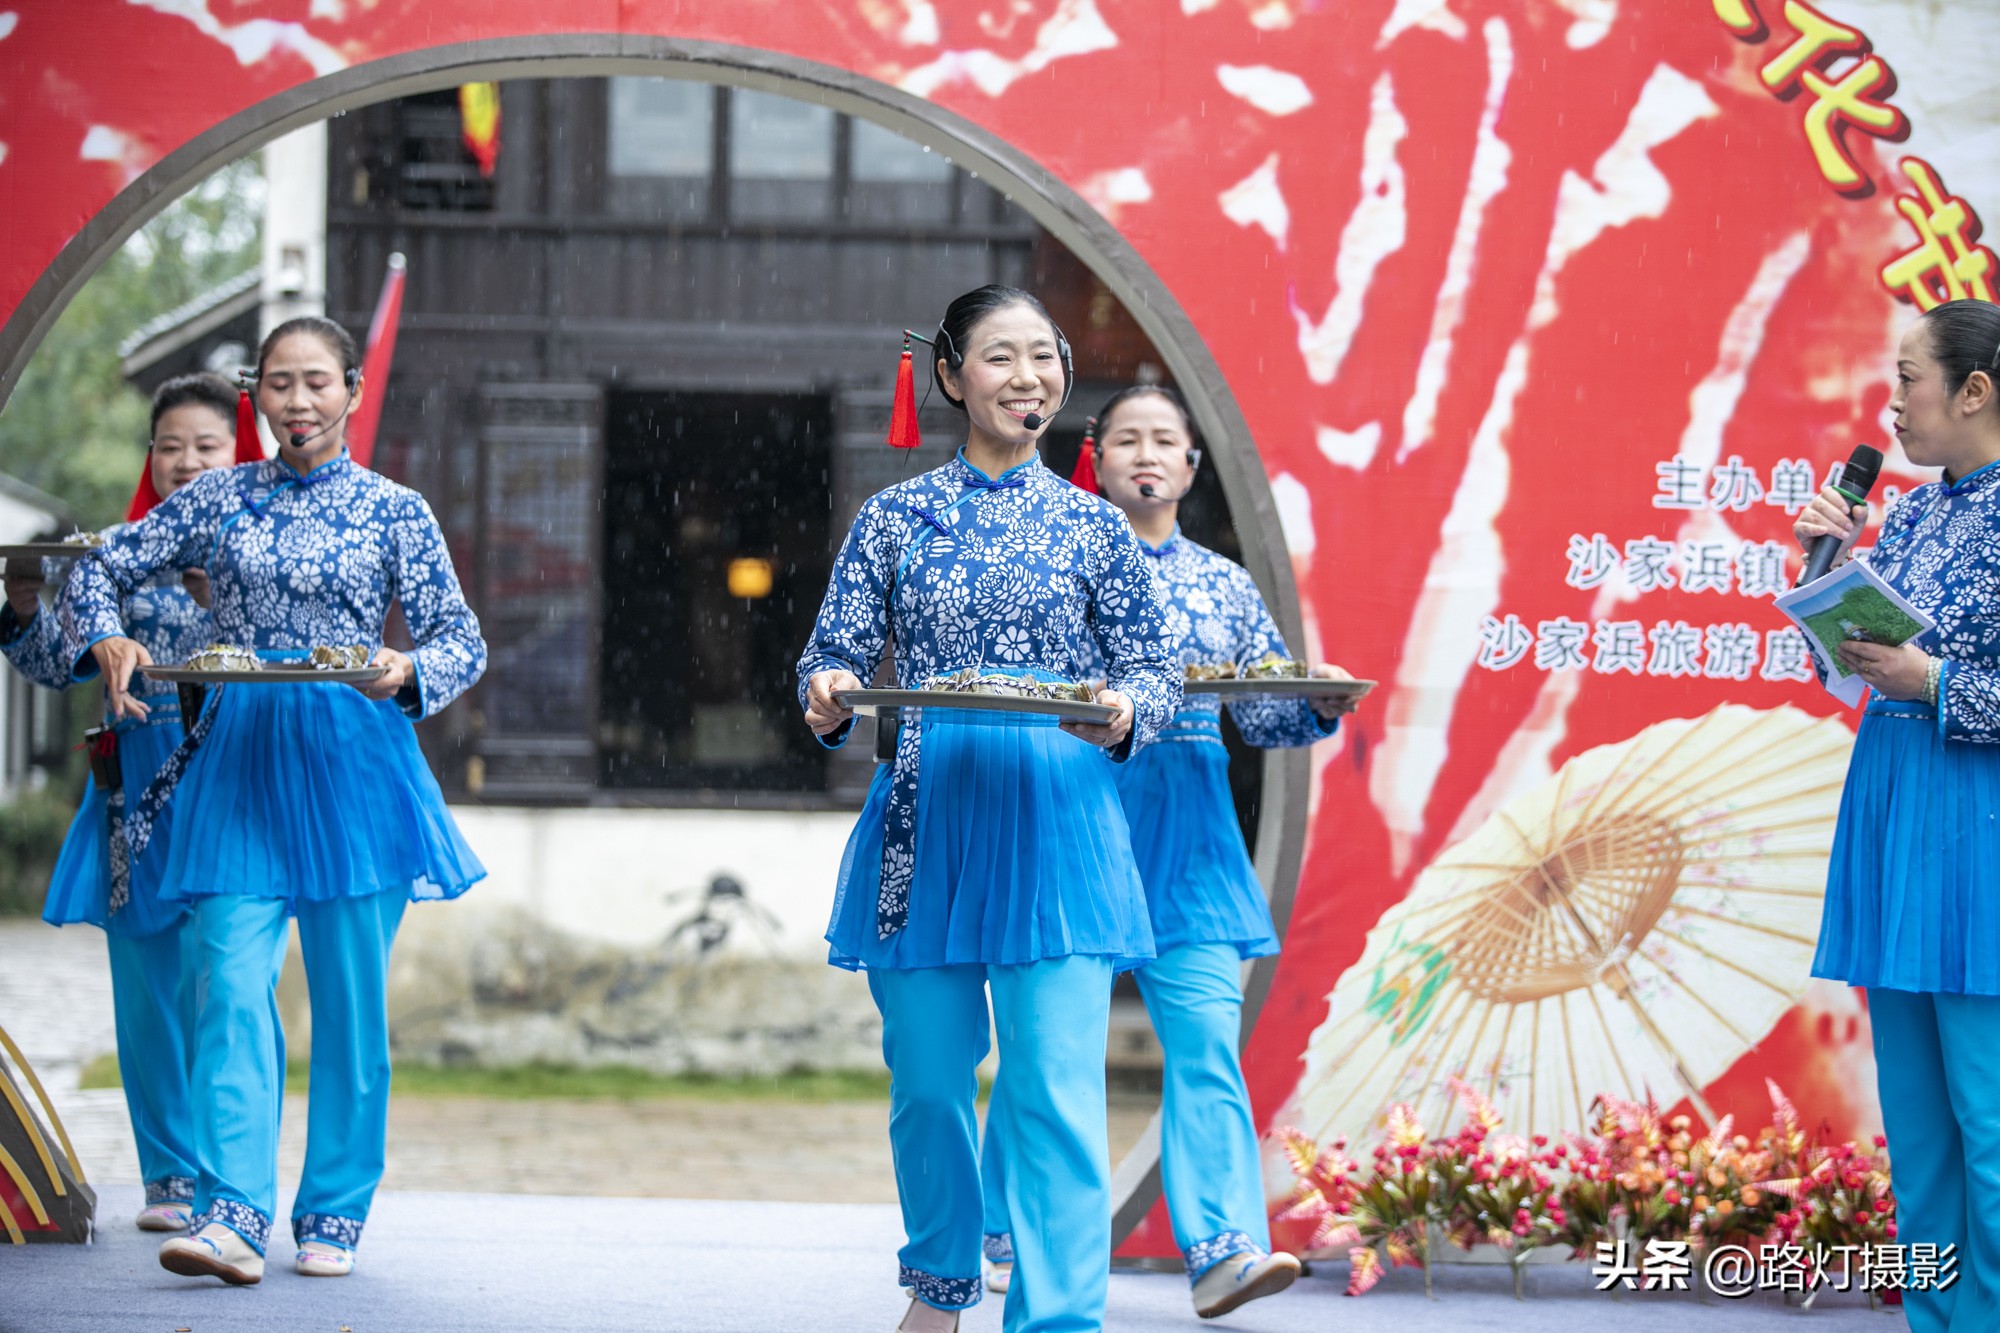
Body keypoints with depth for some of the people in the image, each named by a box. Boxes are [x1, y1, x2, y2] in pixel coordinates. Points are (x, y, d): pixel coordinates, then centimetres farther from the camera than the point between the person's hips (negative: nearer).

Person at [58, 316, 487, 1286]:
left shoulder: (393, 510, 4)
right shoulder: (219, 500, 8)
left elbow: (463, 640, 5)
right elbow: (98, 571, 12)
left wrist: (408, 671, -16)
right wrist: (107, 640, -8)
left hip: (353, 766, -1)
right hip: (237, 767, 1)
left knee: (350, 999, 3)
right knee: (232, 988, -11)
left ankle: (334, 1215, 13)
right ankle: (233, 1213, -17)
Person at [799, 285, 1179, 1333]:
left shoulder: (1092, 527, 7)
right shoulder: (897, 518, 7)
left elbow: (1156, 671, 8)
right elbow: (835, 656, 7)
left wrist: (1122, 715, -14)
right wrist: (829, 697, -16)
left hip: (1056, 824, -1)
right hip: (926, 821, 1)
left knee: (1057, 1085, -11)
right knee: (929, 1076, 8)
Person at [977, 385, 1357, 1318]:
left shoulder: (1223, 584, 14)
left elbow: (1265, 716, 14)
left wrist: (1321, 703, -6)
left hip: (1187, 832, 2)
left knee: (1206, 1038, -10)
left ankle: (1222, 1249, -17)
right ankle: (1012, 1240, 18)